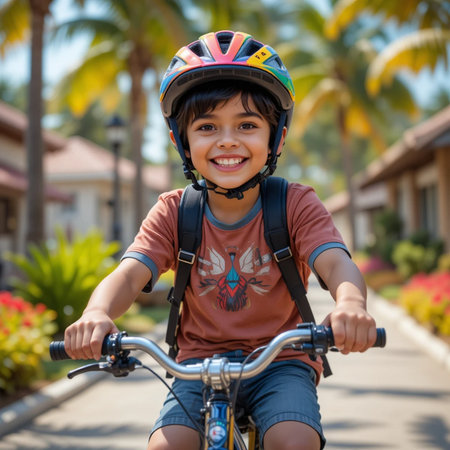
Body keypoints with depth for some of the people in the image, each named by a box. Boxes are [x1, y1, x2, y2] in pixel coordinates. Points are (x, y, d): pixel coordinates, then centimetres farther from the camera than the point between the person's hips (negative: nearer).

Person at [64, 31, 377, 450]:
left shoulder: (296, 205, -8)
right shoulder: (173, 212, -4)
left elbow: (336, 263, -24)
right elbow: (130, 273, -17)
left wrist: (351, 304, -49)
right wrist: (96, 314, -41)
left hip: (279, 362, -1)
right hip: (200, 361, 2)